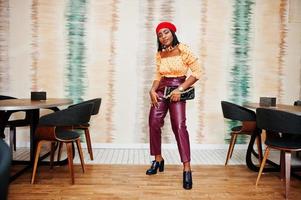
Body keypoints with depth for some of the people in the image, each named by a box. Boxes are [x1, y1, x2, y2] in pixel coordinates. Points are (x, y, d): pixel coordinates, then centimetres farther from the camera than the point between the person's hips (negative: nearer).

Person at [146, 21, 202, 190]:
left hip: (177, 91, -5)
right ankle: (158, 159, 17)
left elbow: (197, 72, -9)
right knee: (154, 123, -2)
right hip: (161, 90, 5)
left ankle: (187, 169, -14)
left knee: (179, 125, -17)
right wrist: (152, 90, -5)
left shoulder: (183, 50, -7)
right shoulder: (159, 54, 10)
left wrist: (180, 89, -16)